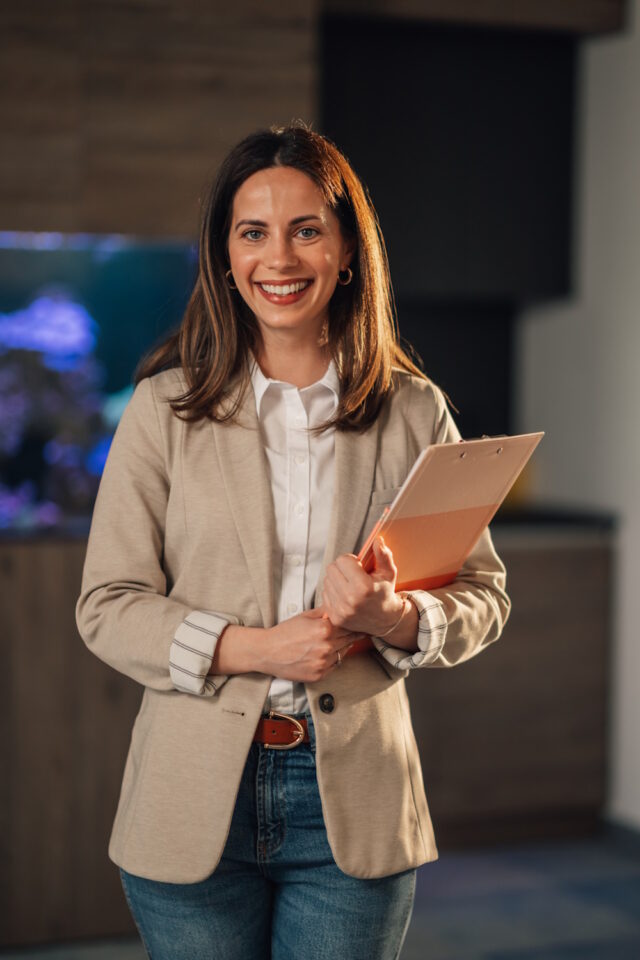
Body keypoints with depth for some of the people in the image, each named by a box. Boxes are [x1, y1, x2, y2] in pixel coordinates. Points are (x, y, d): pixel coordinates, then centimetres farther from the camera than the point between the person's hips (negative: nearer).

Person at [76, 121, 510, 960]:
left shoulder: (413, 412, 3)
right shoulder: (166, 405, 0)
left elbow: (483, 594, 6)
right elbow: (107, 605, -2)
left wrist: (396, 617, -16)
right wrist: (253, 647, -16)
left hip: (353, 807, 1)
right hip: (197, 802, 0)